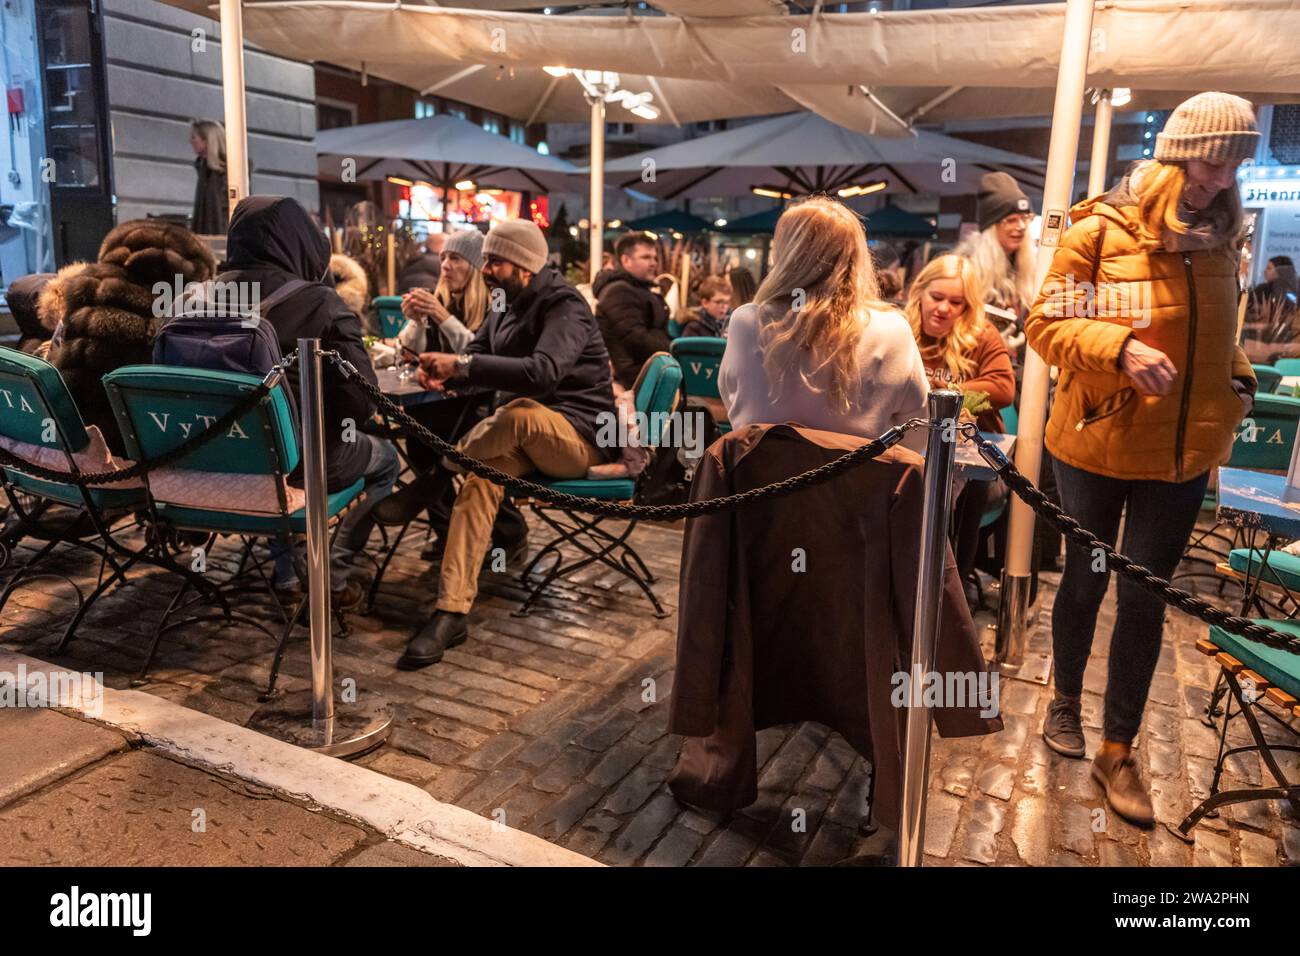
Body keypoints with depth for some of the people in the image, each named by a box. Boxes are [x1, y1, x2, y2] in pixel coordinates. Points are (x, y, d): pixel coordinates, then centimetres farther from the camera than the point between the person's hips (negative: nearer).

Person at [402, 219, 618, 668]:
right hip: (529, 436, 7)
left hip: (585, 437, -7)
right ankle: (452, 612, -31)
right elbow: (473, 355, 10)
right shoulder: (508, 307, 12)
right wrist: (444, 371, -14)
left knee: (520, 413, -39)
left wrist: (463, 365, -31)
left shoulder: (564, 307, -14)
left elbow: (543, 373, -32)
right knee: (480, 475, -25)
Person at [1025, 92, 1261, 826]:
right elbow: (1045, 326, -12)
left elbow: (1217, 336, 19)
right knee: (1086, 580, 13)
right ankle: (1066, 700, 38)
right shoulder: (1100, 231, -9)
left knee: (1145, 598, 7)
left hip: (1183, 455, 4)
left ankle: (1119, 752, 19)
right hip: (1098, 446, -4)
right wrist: (1120, 347, -27)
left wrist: (1239, 382, 2)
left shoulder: (1219, 239, 7)